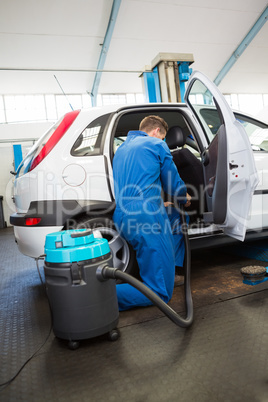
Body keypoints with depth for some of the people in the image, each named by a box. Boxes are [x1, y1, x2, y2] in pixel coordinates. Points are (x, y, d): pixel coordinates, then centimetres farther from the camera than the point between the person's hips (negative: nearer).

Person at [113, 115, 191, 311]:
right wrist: (185, 198, 30)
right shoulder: (157, 145, 3)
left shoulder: (121, 149, 26)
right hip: (145, 219, -9)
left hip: (121, 218, 9)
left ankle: (170, 272, 30)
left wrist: (161, 203, 44)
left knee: (175, 215, 34)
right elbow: (173, 184, 7)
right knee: (160, 294, -2)